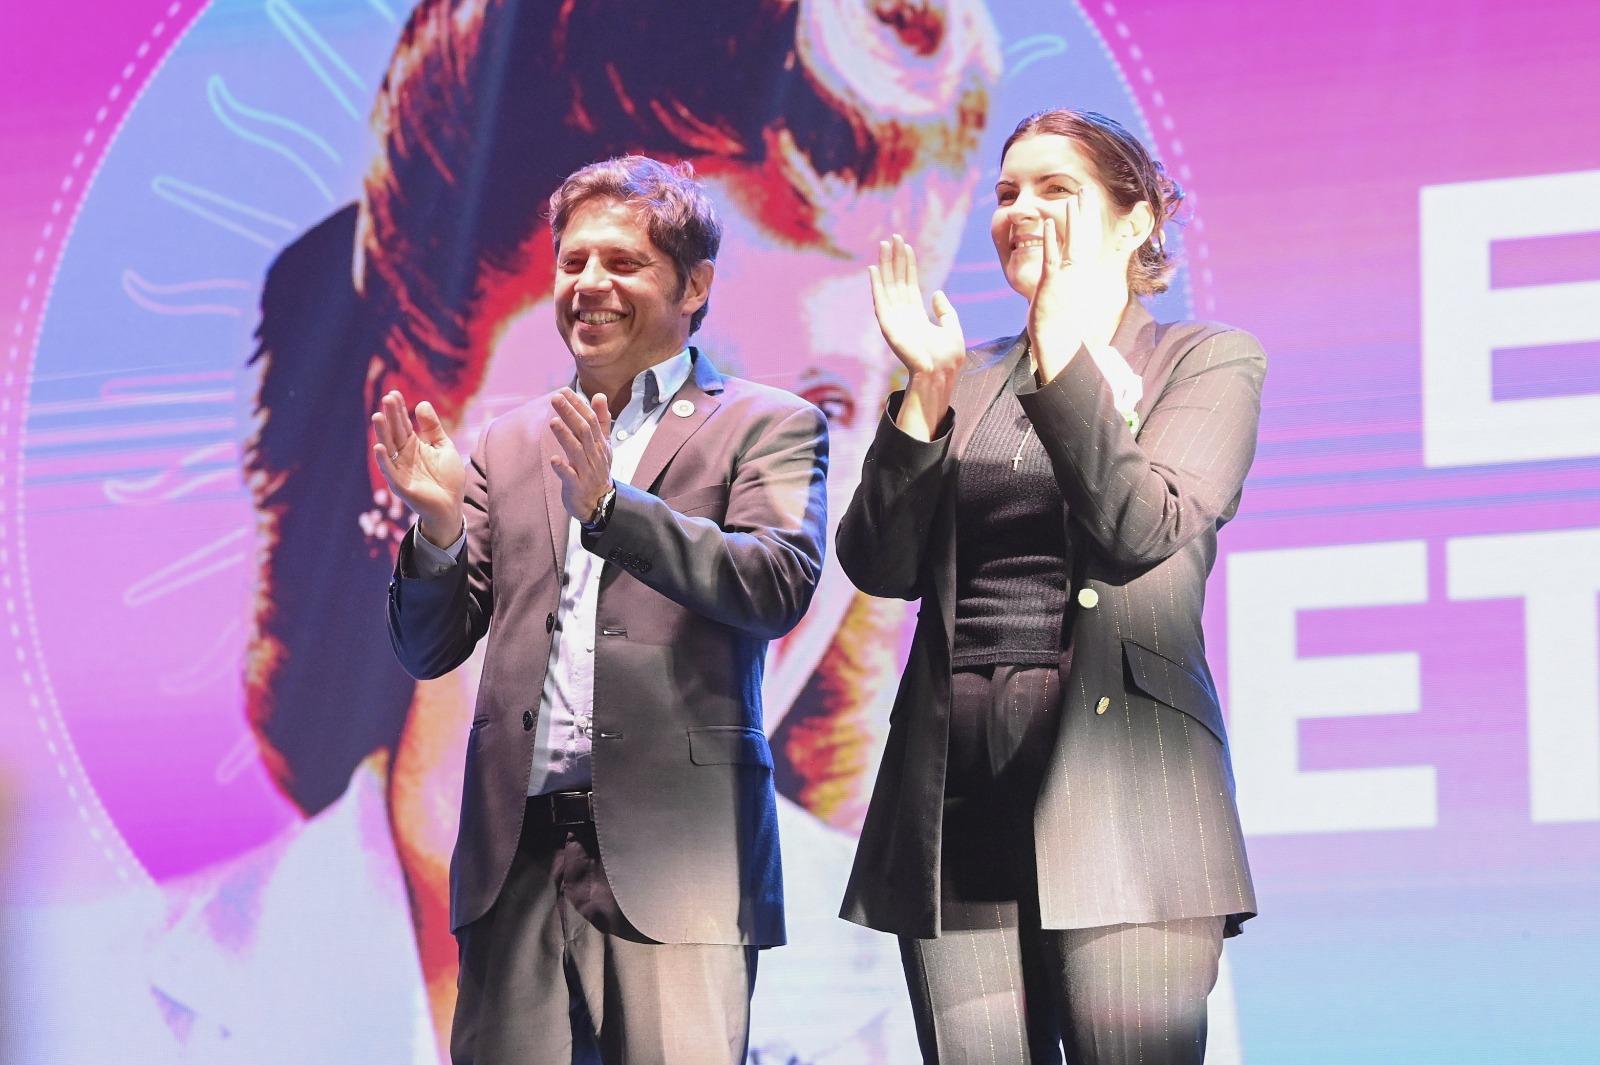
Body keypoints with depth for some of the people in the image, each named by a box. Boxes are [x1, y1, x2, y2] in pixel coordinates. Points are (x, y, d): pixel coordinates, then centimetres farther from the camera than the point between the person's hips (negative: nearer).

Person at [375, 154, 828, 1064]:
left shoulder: (769, 427, 8)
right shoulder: (511, 446, 19)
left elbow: (778, 587, -10)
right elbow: (431, 650, 15)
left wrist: (610, 504, -21)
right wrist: (438, 528, -5)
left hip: (672, 851, -4)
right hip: (517, 849, 4)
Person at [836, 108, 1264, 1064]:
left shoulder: (1209, 362, 7)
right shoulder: (970, 382, 18)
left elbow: (1143, 533, -11)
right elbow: (882, 566, 5)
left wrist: (1066, 359, -16)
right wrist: (927, 393, -5)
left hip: (1116, 774, -4)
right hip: (955, 788, 4)